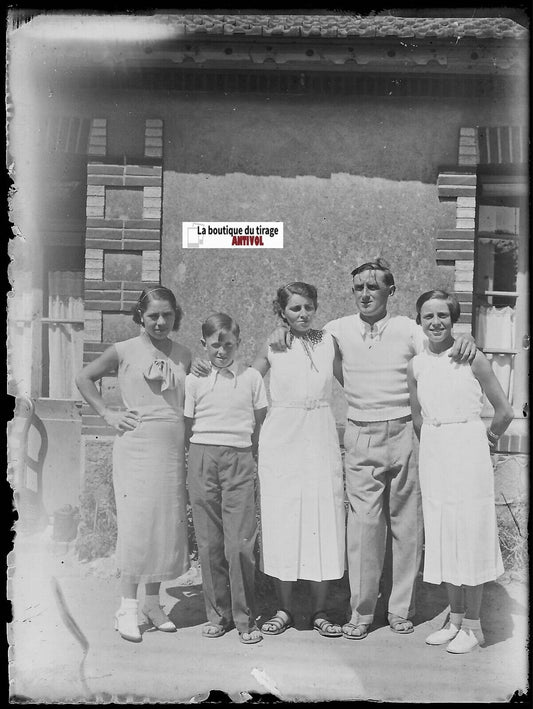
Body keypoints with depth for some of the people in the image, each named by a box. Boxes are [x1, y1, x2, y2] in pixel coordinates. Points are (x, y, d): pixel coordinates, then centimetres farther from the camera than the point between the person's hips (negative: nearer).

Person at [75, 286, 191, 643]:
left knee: (168, 524, 7)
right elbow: (84, 378, 8)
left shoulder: (183, 355, 9)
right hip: (137, 445, -4)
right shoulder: (125, 350, 0)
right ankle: (128, 606, 9)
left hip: (174, 449, 4)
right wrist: (108, 413, 0)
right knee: (137, 522, -4)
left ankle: (153, 603, 22)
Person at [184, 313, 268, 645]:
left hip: (240, 459, -1)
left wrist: (248, 457, 3)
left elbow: (261, 424, 10)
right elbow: (189, 427, 11)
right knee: (209, 542, 5)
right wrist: (207, 451, 2)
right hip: (202, 458, 1)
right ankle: (218, 613, 20)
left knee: (240, 542, -5)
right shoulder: (195, 379, 7)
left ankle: (245, 618, 9)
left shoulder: (252, 377, 6)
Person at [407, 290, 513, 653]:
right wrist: (434, 445, 11)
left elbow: (504, 411, -2)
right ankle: (455, 619, 27)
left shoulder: (472, 358, -7)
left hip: (468, 452, -4)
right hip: (432, 455, 4)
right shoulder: (416, 365, 5)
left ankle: (472, 626, 18)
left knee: (469, 534, 3)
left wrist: (486, 441, 9)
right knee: (442, 537, 11)